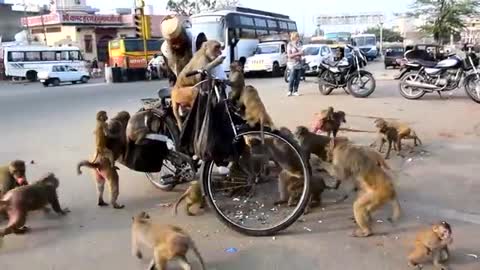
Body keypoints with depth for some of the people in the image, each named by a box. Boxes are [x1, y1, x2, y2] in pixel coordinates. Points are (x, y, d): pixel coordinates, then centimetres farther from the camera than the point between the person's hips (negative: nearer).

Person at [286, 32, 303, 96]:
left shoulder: (299, 44, 12)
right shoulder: (290, 45, -4)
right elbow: (289, 55, -11)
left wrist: (302, 53, -1)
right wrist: (298, 53, -17)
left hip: (299, 63, 5)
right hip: (292, 64, -5)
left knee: (298, 78, 2)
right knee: (292, 78, -10)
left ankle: (295, 91, 8)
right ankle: (290, 91, 1)